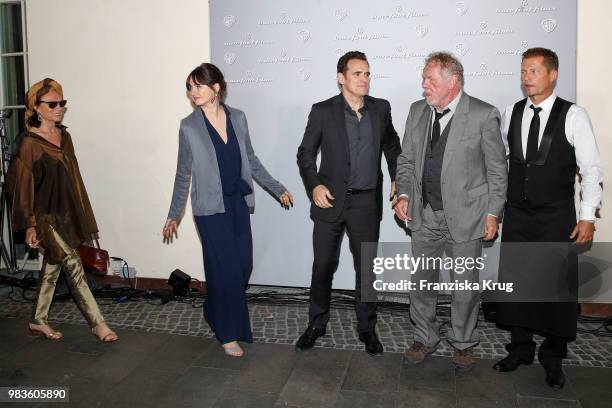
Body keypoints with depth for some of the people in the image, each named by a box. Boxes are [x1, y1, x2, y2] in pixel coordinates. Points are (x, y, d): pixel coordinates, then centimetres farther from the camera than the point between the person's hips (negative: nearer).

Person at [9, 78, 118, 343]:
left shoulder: (64, 136, 7)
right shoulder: (30, 143, -12)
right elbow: (22, 184, -11)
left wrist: (81, 215, 15)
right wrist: (29, 224, -13)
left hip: (66, 213, 7)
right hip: (46, 216, -7)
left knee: (52, 266, 15)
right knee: (73, 266, -6)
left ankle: (38, 321, 29)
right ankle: (97, 323, 2)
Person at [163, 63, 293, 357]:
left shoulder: (238, 118, 2)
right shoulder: (189, 127, -6)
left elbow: (251, 160, 11)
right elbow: (184, 173, 2)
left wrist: (278, 189, 12)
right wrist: (174, 215, 5)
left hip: (238, 202, 4)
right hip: (211, 207, -4)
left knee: (243, 265, 8)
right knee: (226, 269, 0)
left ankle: (215, 313, 35)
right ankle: (229, 333, 19)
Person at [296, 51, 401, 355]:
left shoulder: (381, 108, 3)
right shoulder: (323, 111, -5)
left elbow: (391, 144, 19)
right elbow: (305, 153, 0)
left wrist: (397, 178, 9)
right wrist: (314, 185, -15)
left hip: (367, 203, 2)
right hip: (331, 201, -2)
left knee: (366, 268, 10)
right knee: (323, 266, 8)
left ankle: (367, 327, 27)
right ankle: (317, 324, 28)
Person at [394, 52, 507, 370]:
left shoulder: (483, 115, -9)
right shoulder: (417, 111, 5)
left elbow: (497, 170, -4)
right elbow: (406, 159, 12)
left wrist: (493, 213, -7)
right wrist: (403, 194, -2)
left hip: (465, 216, -4)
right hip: (425, 215, 4)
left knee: (465, 286, 10)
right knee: (421, 282, 13)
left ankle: (462, 343, 32)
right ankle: (425, 338, 34)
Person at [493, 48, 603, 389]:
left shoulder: (573, 116, -7)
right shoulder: (511, 113, 4)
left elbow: (592, 169, -6)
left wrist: (588, 217, -11)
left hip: (557, 218, -3)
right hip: (517, 215, 4)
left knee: (557, 285, 5)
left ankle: (553, 357, 25)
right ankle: (520, 348, 29)